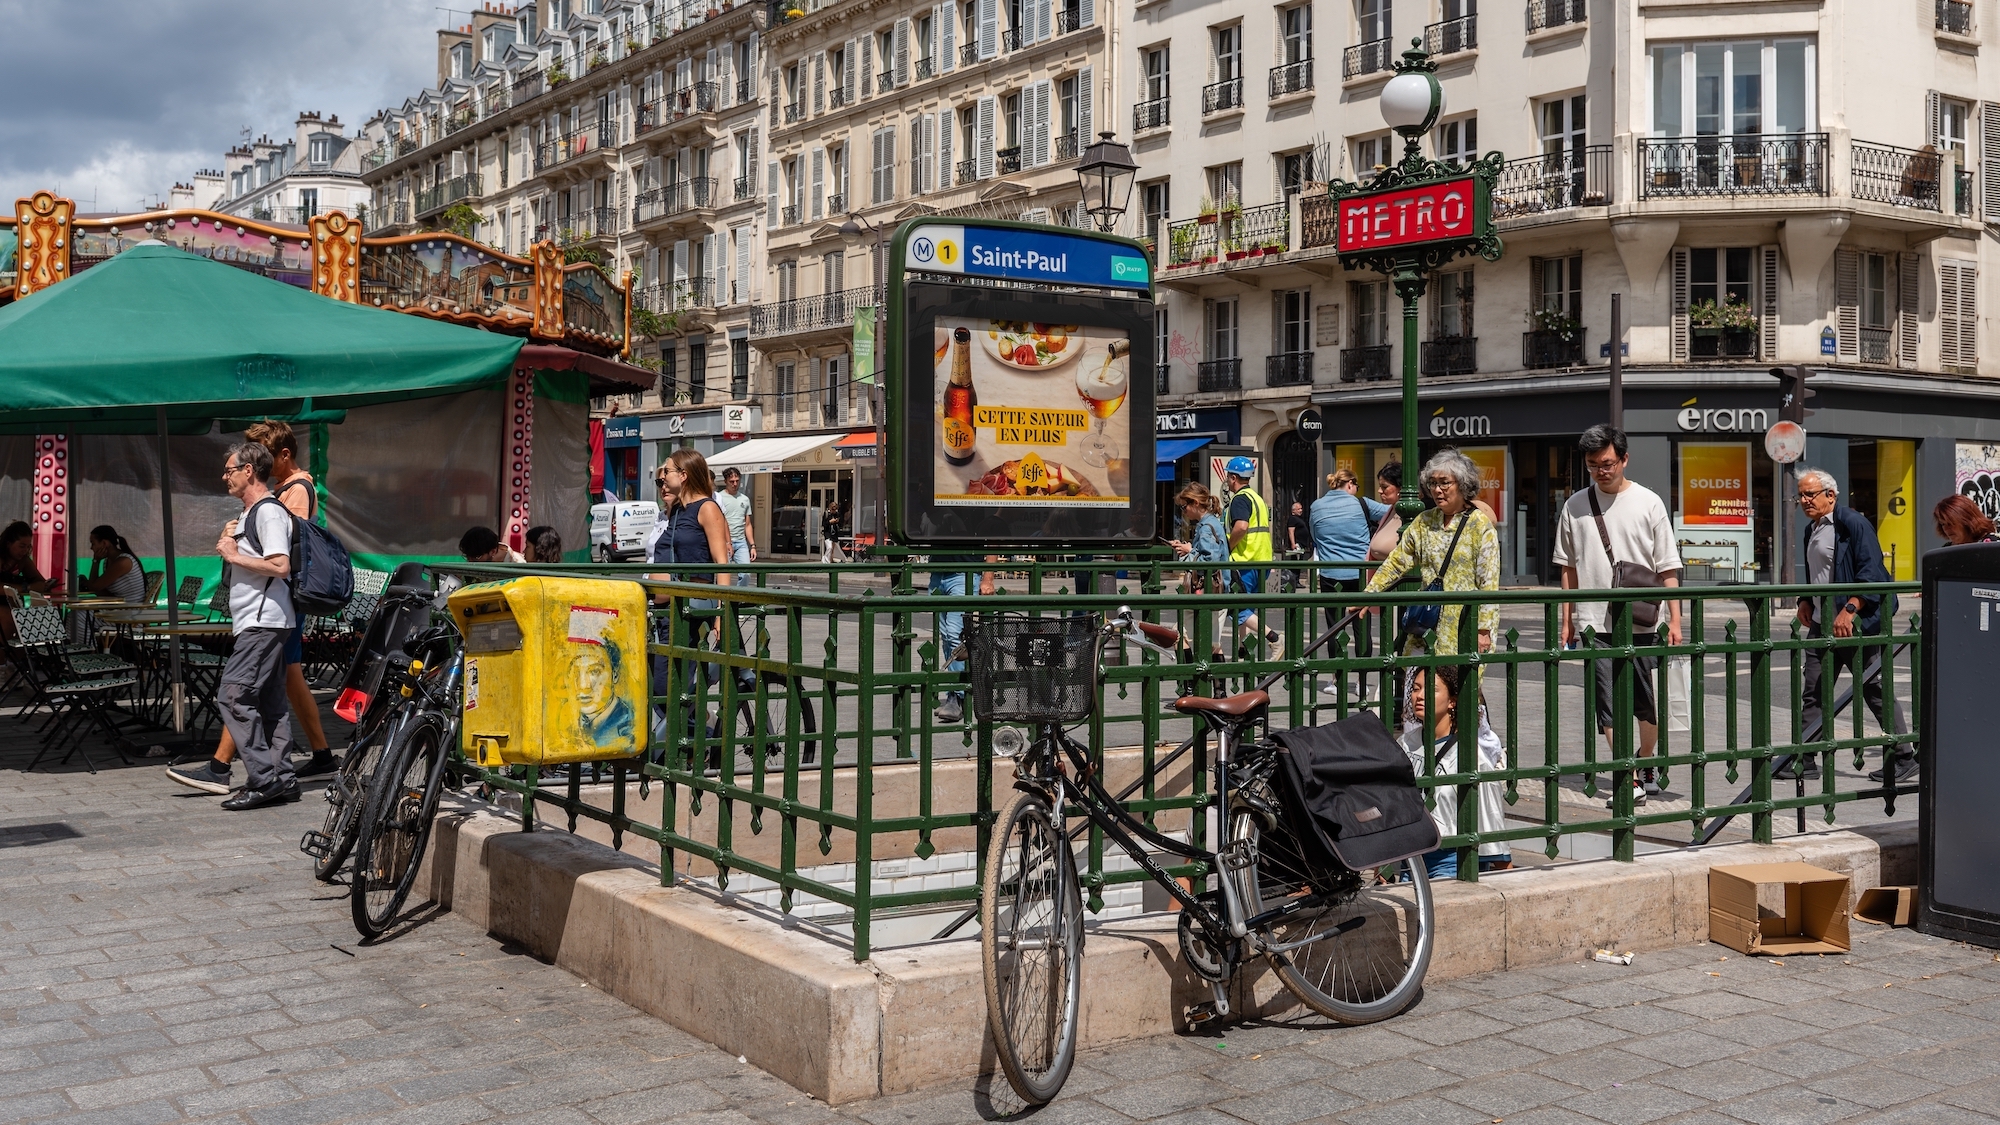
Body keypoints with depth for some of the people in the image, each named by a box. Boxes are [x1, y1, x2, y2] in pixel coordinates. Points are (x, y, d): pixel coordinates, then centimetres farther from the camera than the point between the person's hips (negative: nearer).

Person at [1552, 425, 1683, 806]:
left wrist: (1674, 619, -5)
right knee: (1609, 703, -5)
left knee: (1649, 704, 5)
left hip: (1642, 620, -1)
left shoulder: (1648, 502, 2)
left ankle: (1645, 763, 29)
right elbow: (1568, 567, 13)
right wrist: (1567, 620, 10)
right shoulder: (1576, 505, 7)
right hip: (1594, 621, 1)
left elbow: (1668, 567, 1)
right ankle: (1629, 779, -2)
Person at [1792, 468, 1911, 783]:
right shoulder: (1810, 530, 16)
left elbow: (1870, 570, -18)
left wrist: (1850, 610, -25)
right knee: (1813, 692, 6)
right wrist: (1806, 602, 10)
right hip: (1823, 624, 9)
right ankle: (1804, 760, 9)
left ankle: (1903, 758, 9)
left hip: (1858, 623, -9)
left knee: (1876, 691, -1)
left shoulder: (1853, 523, -11)